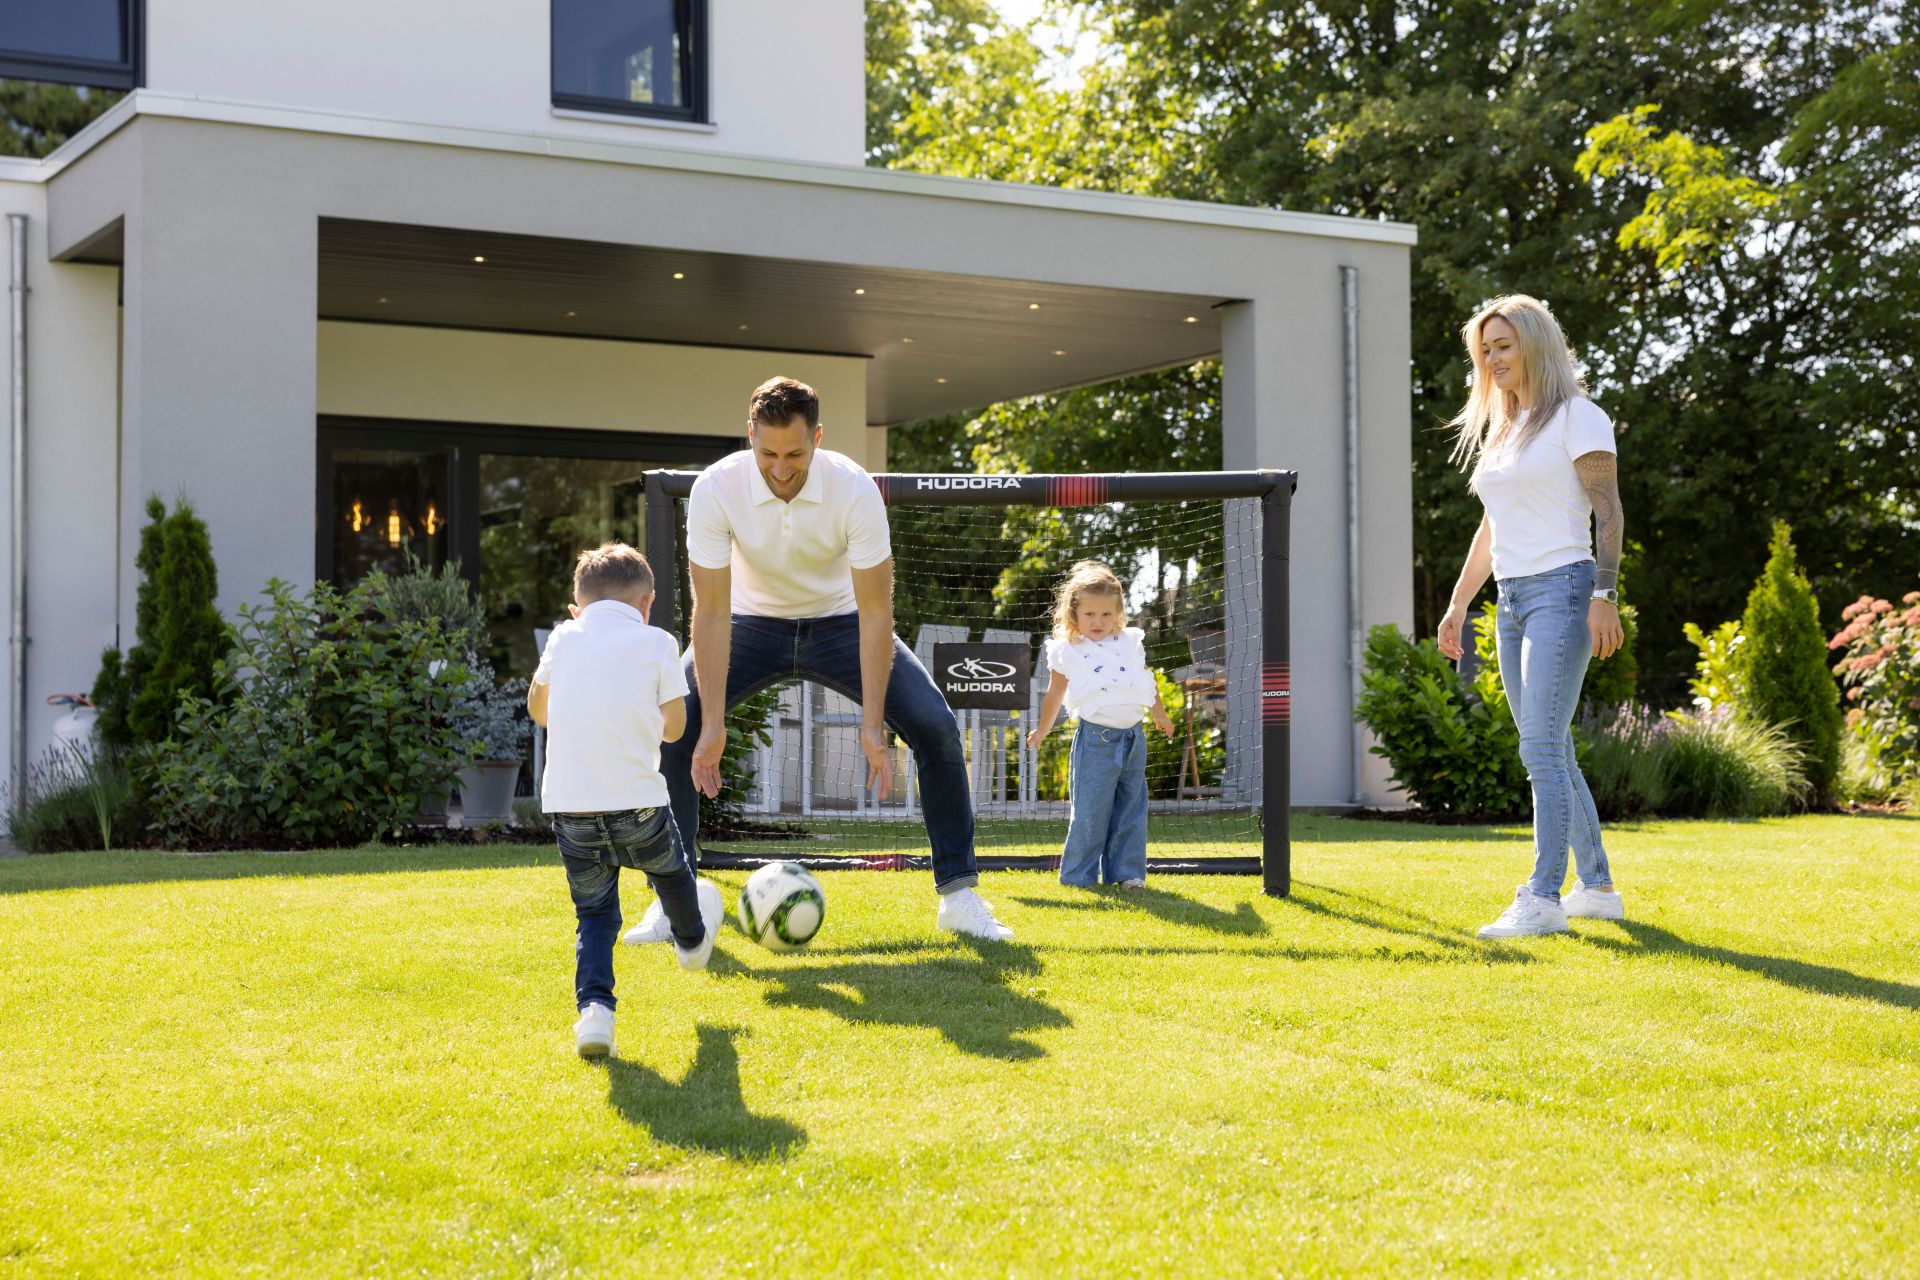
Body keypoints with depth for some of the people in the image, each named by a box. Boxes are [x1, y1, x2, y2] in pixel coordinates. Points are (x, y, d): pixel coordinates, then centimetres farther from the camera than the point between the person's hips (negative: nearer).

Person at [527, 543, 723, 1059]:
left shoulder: (562, 640, 5)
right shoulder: (656, 643, -1)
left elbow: (538, 710, 22)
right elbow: (673, 727, 5)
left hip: (568, 805, 1)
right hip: (636, 804, -1)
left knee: (594, 914, 11)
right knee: (669, 869, 29)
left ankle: (594, 1007, -8)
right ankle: (692, 939, 55)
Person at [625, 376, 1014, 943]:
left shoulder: (855, 489, -28)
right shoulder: (715, 489, -26)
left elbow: (875, 611, -25)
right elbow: (711, 612, -24)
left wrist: (872, 724, -30)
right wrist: (713, 725, -30)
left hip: (839, 620, 0)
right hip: (753, 623, 1)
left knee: (935, 726, -20)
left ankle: (958, 894, -7)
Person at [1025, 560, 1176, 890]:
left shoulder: (1131, 643, 8)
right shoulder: (1068, 650, -1)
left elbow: (1147, 683, 24)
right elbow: (1055, 694, 12)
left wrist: (1160, 715, 35)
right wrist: (1041, 730, 21)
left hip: (1133, 737, 4)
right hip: (1096, 738, -4)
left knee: (1131, 807, 7)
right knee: (1089, 810, -4)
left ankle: (1127, 872, 15)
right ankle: (1079, 875, 5)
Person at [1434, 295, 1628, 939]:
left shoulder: (1577, 416, -4)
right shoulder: (1500, 428, 19)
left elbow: (1608, 510, -11)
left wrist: (1604, 594, -20)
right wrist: (1459, 603, 19)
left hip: (1562, 590, -8)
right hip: (1512, 599, 8)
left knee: (1542, 748, -14)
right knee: (1551, 752, 10)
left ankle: (1544, 898, -15)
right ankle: (1597, 886, 18)